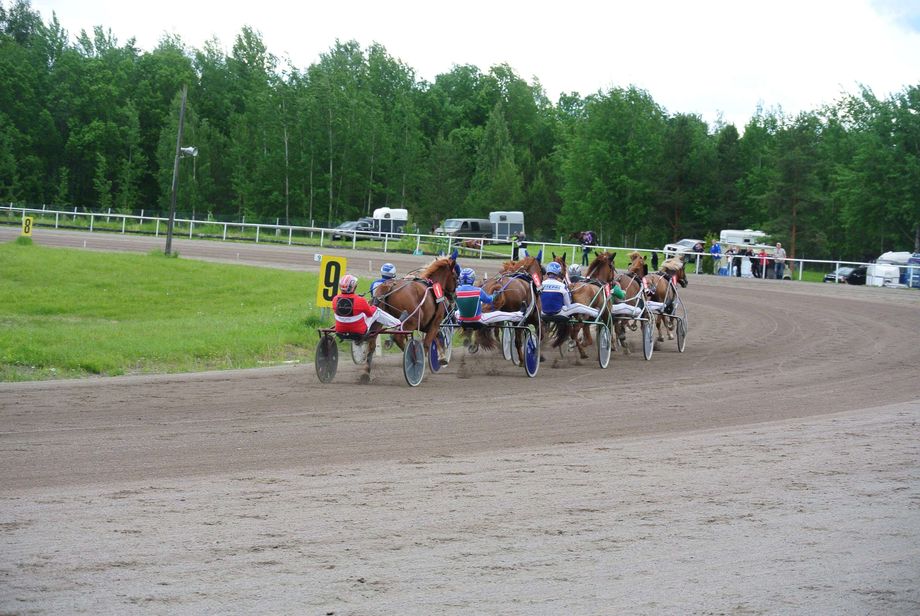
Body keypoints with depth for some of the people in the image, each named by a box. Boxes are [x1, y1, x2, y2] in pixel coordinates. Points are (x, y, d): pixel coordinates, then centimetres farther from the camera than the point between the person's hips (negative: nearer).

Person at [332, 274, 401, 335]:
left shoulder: (335, 300, -14)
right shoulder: (360, 300, -25)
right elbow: (370, 313, -6)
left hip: (340, 332, 4)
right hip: (359, 332, -4)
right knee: (376, 311, 12)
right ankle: (397, 323, 28)